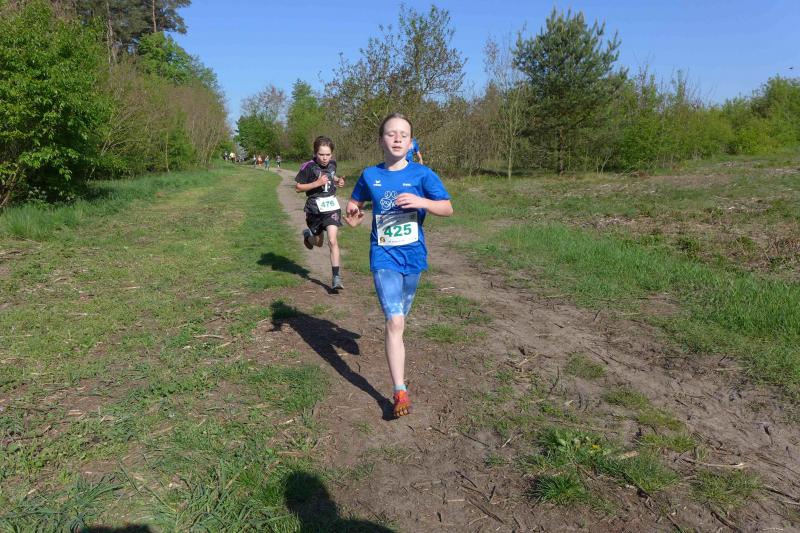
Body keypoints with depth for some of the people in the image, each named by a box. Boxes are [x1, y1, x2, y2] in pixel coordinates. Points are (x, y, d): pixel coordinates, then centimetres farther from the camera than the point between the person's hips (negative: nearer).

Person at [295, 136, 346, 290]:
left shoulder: (332, 164, 1)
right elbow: (298, 187, -9)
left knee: (333, 241, -12)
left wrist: (338, 180, 3)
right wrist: (317, 183, -22)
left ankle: (336, 277, -8)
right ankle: (308, 235, 52)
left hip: (332, 206, 2)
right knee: (318, 242, 14)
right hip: (315, 208, -2)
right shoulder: (308, 167, -13)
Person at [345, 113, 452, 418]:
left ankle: (394, 346, 51)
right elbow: (355, 203, 16)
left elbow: (448, 209, -8)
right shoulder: (370, 175, 1)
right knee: (395, 321, -13)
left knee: (399, 317, 19)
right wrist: (352, 215, -8)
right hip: (384, 257, -1)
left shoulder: (422, 174, -5)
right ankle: (400, 391, -8)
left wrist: (422, 201, -27)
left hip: (413, 255, 1)